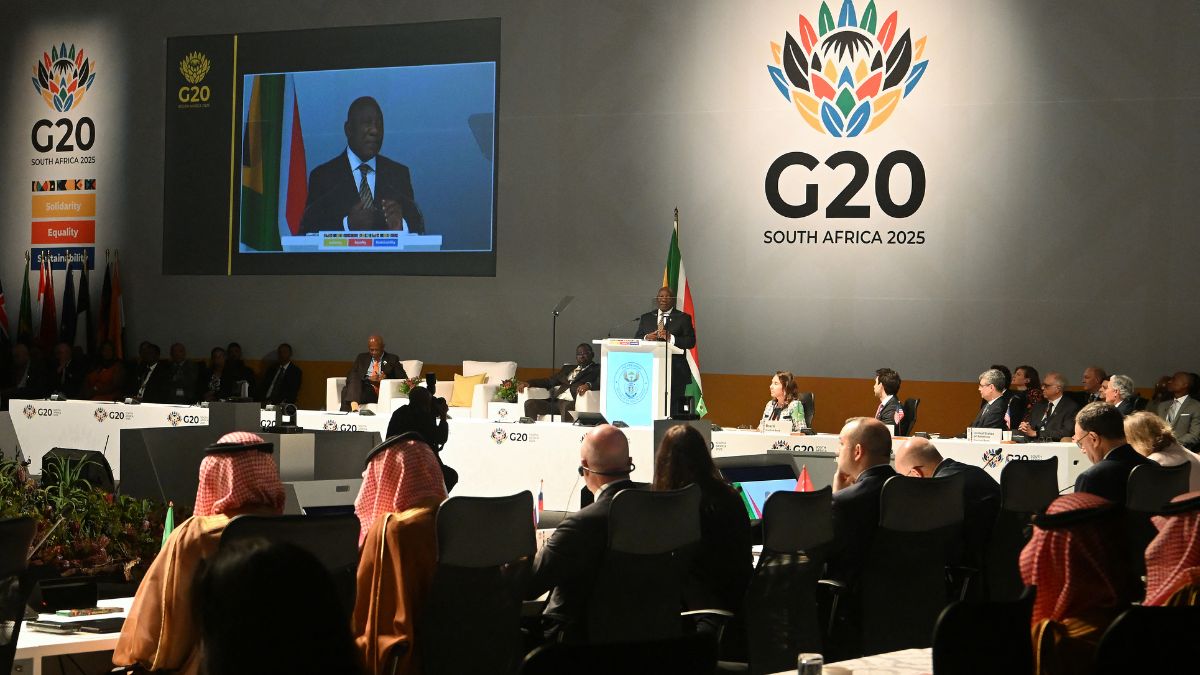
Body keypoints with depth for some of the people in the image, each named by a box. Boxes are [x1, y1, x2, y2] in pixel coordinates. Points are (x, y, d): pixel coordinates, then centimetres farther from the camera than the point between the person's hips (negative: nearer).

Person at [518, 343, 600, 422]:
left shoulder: (596, 369, 15)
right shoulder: (568, 369, 31)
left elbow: (600, 383, -5)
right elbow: (550, 381, 24)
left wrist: (588, 385, -28)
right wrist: (529, 383, 9)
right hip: (555, 401, 6)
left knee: (566, 406, -40)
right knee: (530, 403, -18)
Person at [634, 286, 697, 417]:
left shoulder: (683, 318, 7)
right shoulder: (646, 318, 18)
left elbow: (691, 342, -3)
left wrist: (671, 338, -16)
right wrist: (646, 338, -7)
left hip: (675, 371, -3)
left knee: (674, 408, -8)